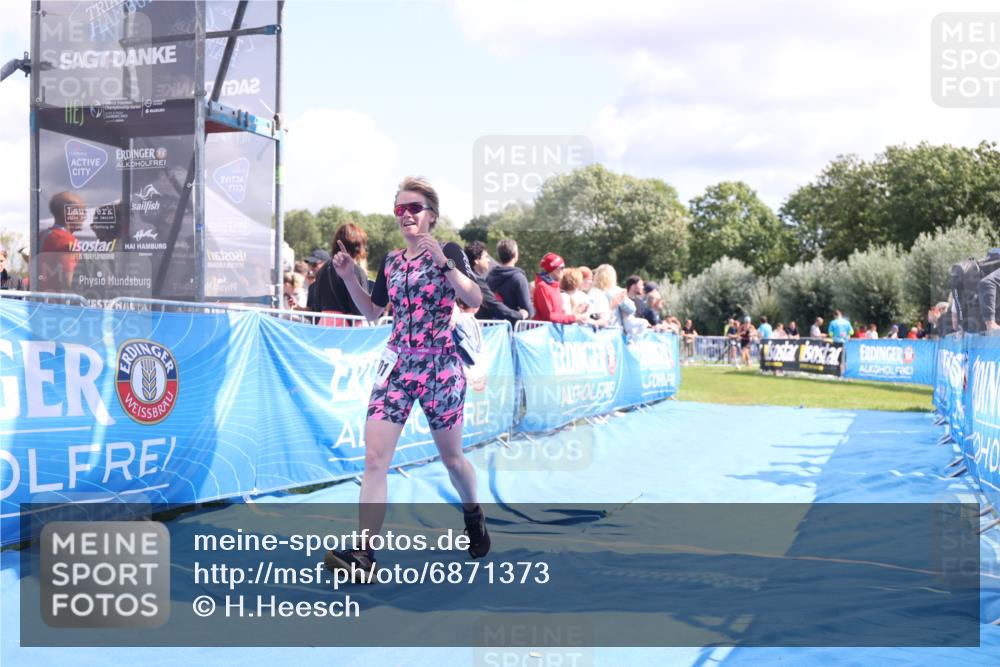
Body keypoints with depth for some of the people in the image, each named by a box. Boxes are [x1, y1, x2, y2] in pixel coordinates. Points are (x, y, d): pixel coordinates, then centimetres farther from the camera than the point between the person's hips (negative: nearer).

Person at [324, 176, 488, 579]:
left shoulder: (448, 252, -4)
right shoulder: (390, 262, 10)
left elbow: (475, 299, -17)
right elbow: (372, 312, 19)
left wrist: (444, 263, -26)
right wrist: (348, 276, 7)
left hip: (440, 366, -4)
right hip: (397, 365, 4)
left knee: (450, 457, 11)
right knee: (374, 458, -10)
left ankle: (474, 516, 41)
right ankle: (363, 554, -11)